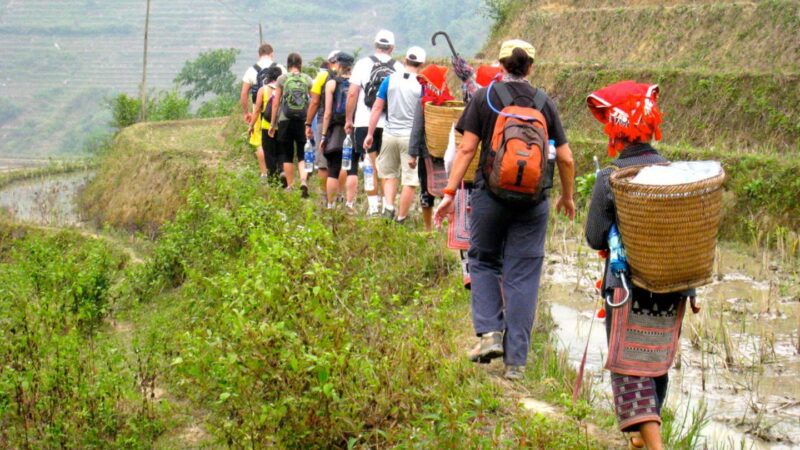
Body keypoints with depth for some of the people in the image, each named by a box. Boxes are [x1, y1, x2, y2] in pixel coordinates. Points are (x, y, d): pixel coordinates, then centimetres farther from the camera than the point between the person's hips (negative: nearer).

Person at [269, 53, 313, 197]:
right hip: (303, 121, 1)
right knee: (303, 155, 7)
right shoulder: (308, 80, 2)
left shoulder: (282, 79, 0)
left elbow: (276, 103, 2)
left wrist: (273, 123, 9)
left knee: (287, 156, 9)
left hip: (285, 120, -1)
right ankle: (304, 180, -15)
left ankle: (290, 186, 12)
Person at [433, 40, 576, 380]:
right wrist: (567, 198, 22)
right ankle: (516, 360, 5)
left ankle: (489, 331, 0)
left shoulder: (484, 98, 1)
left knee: (483, 261, 18)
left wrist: (450, 192, -3)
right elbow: (566, 159, 7)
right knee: (523, 276, 4)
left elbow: (467, 149, -6)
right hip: (533, 200, 1)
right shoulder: (544, 103, 6)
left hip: (491, 193, -1)